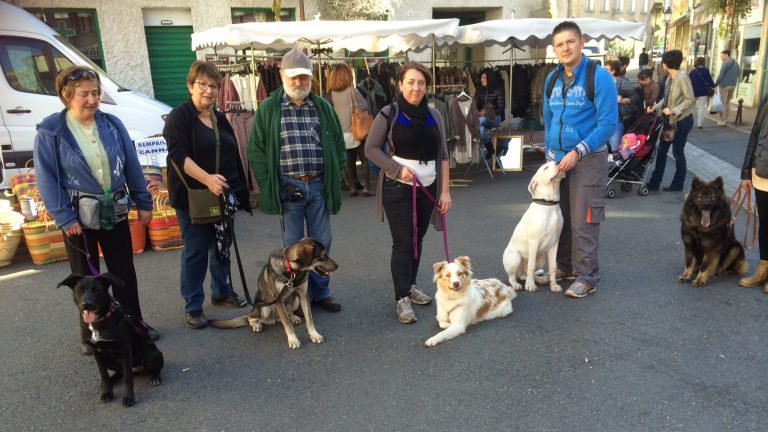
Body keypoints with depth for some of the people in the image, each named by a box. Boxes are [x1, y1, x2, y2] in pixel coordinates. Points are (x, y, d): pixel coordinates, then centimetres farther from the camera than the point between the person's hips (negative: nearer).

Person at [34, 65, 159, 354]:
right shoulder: (50, 132, -9)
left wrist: (143, 203, 4)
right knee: (85, 277, 11)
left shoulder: (112, 124, 0)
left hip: (115, 212, 3)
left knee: (124, 273, 12)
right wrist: (65, 218, -13)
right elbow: (46, 179, -8)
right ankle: (91, 335, 26)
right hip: (79, 216, -2)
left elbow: (132, 166, 5)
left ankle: (134, 323, 28)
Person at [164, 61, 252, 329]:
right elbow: (179, 155, -18)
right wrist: (207, 178, -29)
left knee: (222, 246, 16)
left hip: (223, 195, 7)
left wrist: (240, 191, 18)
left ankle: (222, 292, 33)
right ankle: (192, 307, 12)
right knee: (195, 251, 0)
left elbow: (233, 156, 20)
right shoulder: (179, 117, -6)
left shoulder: (220, 118, 15)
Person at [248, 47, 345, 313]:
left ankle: (320, 292, 26)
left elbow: (338, 145, 12)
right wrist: (268, 185, -7)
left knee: (321, 243, 11)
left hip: (319, 185, 3)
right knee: (293, 246, 7)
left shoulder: (323, 107, 9)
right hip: (287, 187, -2)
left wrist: (335, 179, 3)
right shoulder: (268, 109, 1)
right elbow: (256, 149, 1)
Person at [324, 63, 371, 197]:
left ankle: (352, 187, 17)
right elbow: (365, 107, -16)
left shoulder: (330, 94, -2)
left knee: (348, 162, 15)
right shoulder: (353, 91, -12)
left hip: (340, 134, 4)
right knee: (366, 160, 8)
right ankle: (366, 187, 3)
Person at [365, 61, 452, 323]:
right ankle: (402, 298, 4)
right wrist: (398, 169, -16)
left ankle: (410, 286, 28)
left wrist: (445, 190, 2)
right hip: (398, 189, -4)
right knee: (402, 243, -4)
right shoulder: (389, 114, -6)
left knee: (417, 240, 12)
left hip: (428, 188, 4)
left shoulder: (434, 115, 5)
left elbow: (442, 154, 7)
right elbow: (371, 148, -4)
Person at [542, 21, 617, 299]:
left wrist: (577, 153, -19)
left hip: (587, 159, -6)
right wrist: (549, 153, 12)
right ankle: (565, 266, 28)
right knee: (559, 216, 13)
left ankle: (587, 277, 11)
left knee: (583, 222, -2)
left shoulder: (599, 76, -11)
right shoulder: (552, 79, 8)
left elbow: (608, 123, -15)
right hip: (557, 159, 6)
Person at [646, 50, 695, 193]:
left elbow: (690, 99, -21)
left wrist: (673, 110, -23)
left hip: (682, 120, -8)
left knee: (677, 152, 3)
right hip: (670, 119, 8)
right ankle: (654, 182, 17)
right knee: (662, 150, 10)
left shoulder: (682, 77, -20)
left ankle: (678, 184, 18)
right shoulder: (669, 77, 6)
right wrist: (655, 107, 6)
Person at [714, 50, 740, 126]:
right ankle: (725, 118, 19)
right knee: (728, 102, 16)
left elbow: (720, 76, -15)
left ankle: (722, 121, -6)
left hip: (724, 85, -8)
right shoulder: (736, 63, 14)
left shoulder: (725, 63, -11)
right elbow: (737, 75, 17)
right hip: (733, 86, 8)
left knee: (723, 103, -4)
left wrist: (715, 85, -9)